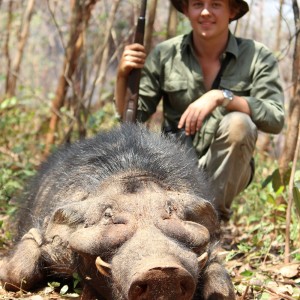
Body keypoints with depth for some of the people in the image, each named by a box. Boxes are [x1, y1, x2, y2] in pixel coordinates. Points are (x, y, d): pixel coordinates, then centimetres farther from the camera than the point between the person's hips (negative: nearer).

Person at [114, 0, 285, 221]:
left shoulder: (257, 57, -6)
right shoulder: (165, 54, -1)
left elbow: (275, 119, -19)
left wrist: (221, 97, -32)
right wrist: (123, 74, -17)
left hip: (227, 170, -1)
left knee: (238, 123, -31)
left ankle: (214, 214, -16)